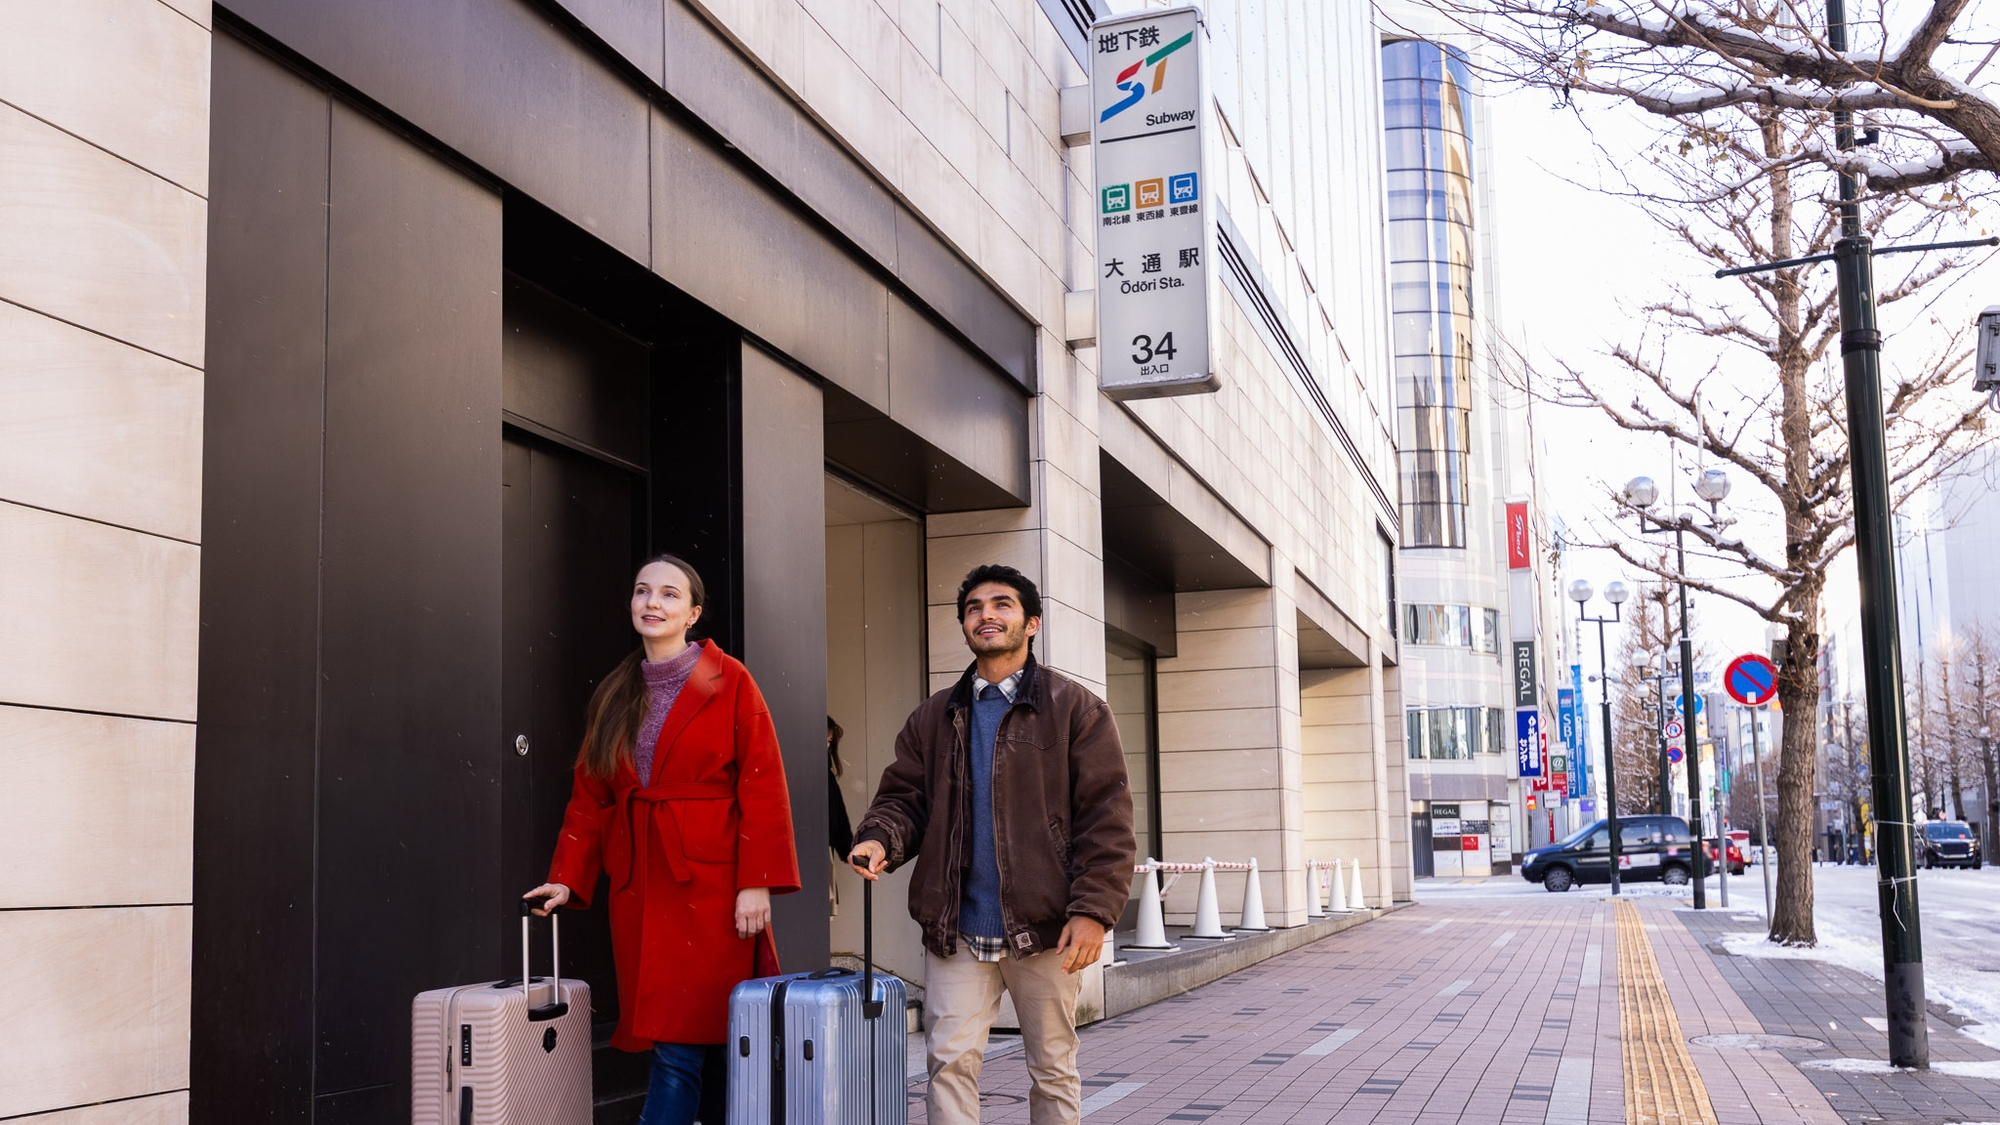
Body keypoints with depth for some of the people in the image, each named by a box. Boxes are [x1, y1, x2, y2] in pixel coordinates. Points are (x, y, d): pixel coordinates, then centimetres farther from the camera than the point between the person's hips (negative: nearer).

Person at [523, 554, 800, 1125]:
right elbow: (590, 796, 15)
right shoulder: (615, 695, 14)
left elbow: (761, 789, -7)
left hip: (708, 888, -5)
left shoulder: (729, 682, -2)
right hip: (637, 892, 5)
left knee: (681, 1047, -10)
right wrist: (566, 879, 6)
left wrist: (756, 884, -13)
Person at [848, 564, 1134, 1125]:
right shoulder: (932, 718, 13)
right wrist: (878, 838, -10)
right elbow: (903, 796, 14)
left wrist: (1093, 910, -13)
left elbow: (1106, 817, -4)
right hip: (956, 931, 2)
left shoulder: (1075, 709, 2)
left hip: (1045, 929, -2)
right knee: (950, 1061, -3)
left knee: (1053, 1069, 9)